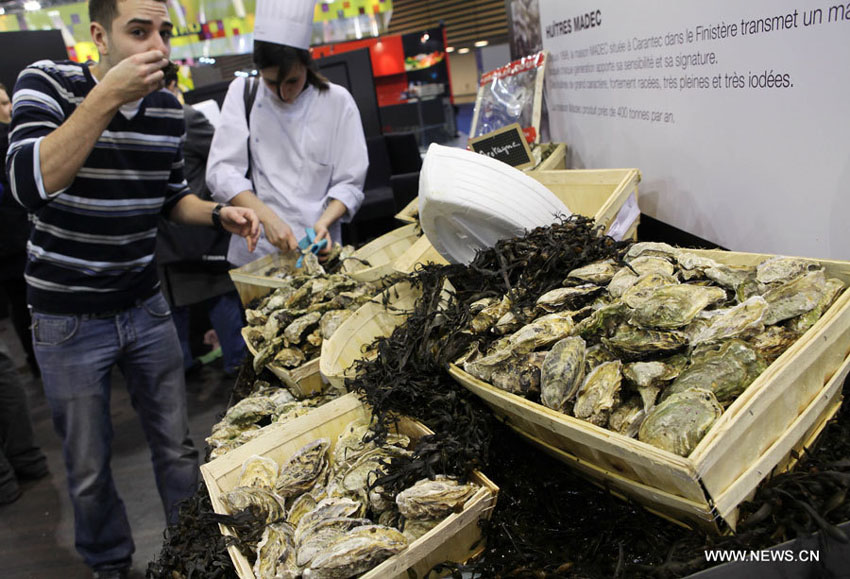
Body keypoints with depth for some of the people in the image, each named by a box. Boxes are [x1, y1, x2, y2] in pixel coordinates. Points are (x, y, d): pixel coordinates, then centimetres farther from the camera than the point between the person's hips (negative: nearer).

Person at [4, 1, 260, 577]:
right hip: (69, 318, -3)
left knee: (177, 448, 13)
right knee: (89, 468, 12)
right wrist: (109, 94, -33)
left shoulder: (169, 107, -1)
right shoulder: (48, 82, -13)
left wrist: (219, 213, -8)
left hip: (147, 307, 3)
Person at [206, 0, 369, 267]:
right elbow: (221, 171, -9)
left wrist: (323, 223, -20)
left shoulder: (337, 102, -3)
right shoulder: (243, 92, -2)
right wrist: (267, 216, -22)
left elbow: (349, 182, -3)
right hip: (255, 251, 1)